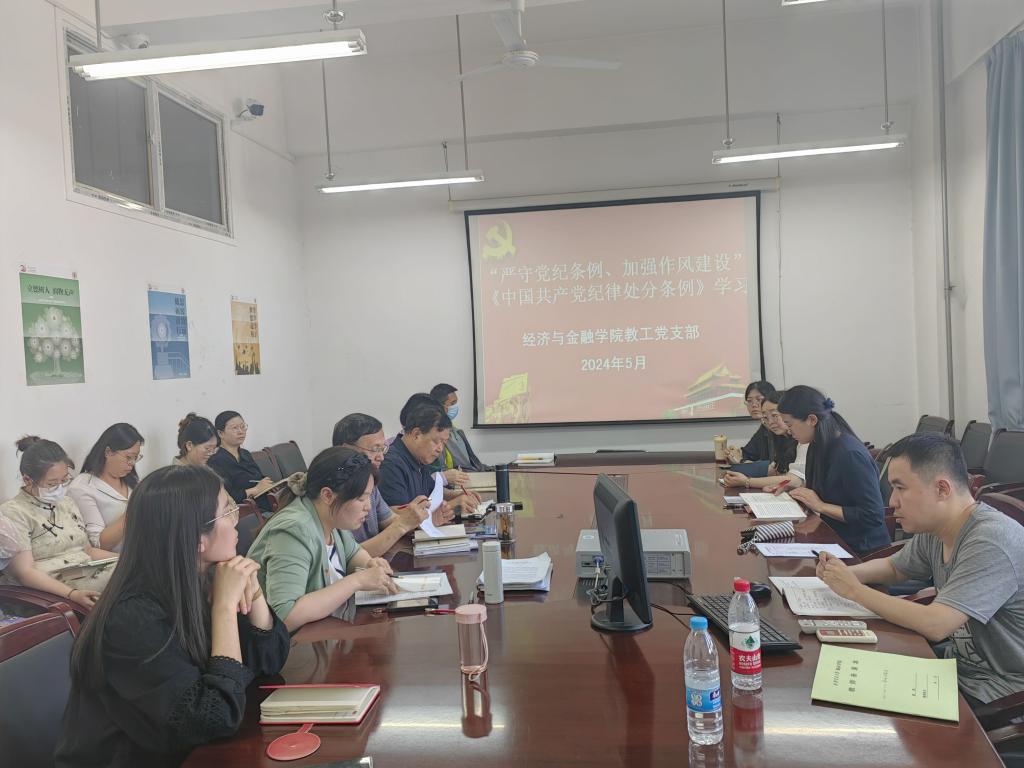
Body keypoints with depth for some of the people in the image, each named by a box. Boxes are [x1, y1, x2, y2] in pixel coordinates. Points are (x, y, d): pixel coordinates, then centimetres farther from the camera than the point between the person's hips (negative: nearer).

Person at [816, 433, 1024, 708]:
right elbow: (893, 567, 18)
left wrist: (854, 589, -20)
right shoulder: (933, 532, -1)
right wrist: (844, 572, -3)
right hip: (958, 667, 7)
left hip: (999, 696, -7)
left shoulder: (991, 542, -27)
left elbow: (934, 625, -33)